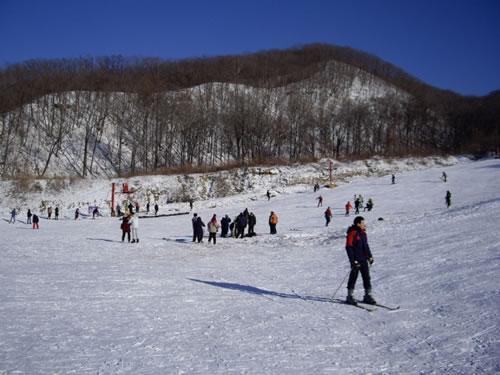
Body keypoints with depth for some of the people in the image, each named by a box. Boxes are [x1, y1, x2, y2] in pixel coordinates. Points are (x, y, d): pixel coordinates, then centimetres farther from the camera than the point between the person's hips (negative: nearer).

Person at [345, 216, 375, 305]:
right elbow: (348, 247, -15)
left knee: (367, 277, 7)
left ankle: (368, 295, 15)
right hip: (356, 260, -7)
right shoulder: (352, 233, -13)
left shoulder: (363, 233, 11)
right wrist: (352, 260, -18)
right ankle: (350, 296, 9)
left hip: (364, 259, 7)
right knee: (353, 277, -1)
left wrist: (370, 256, 16)